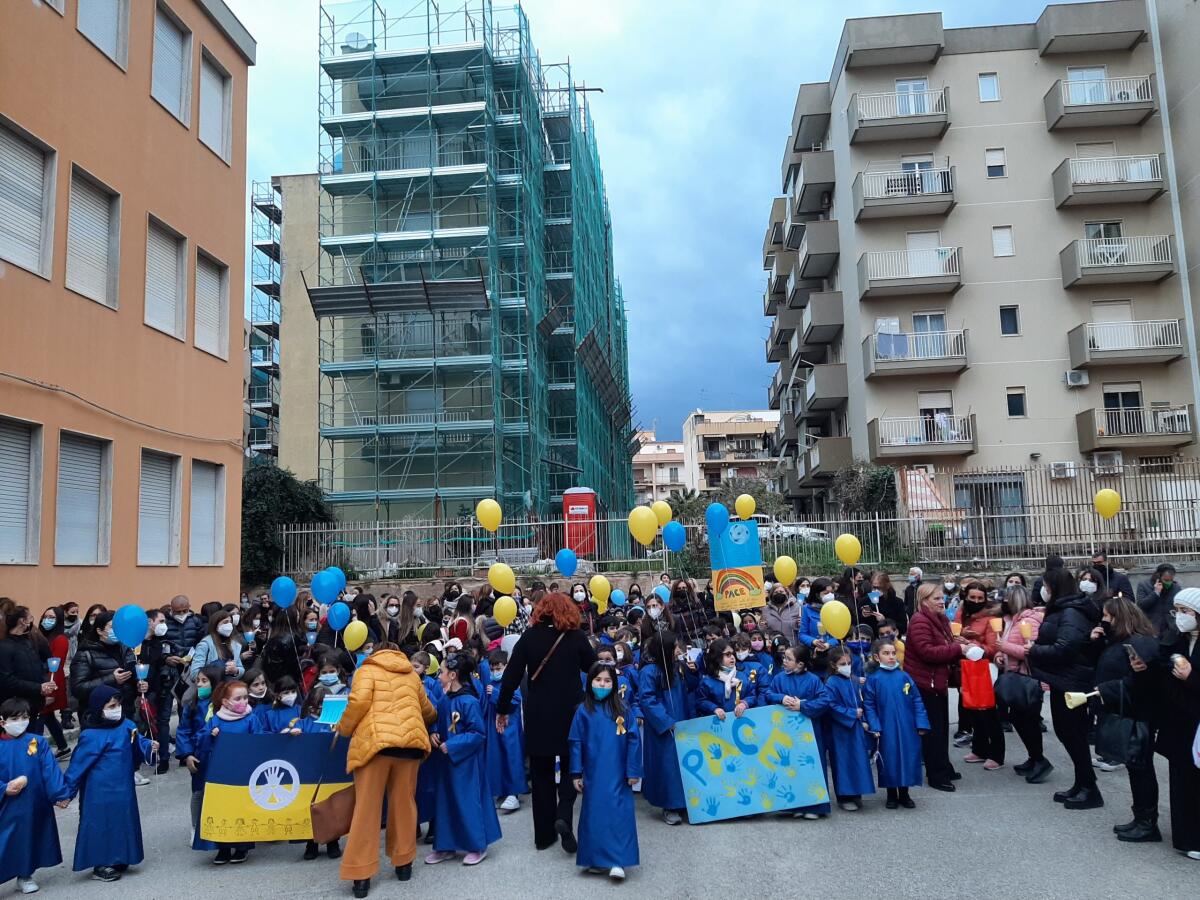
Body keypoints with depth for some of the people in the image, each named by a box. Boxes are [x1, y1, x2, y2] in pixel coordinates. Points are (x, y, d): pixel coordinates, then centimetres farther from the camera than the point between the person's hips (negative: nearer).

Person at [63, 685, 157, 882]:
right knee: (102, 824, 3)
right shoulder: (91, 736, -17)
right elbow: (78, 765, -11)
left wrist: (150, 747, -16)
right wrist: (67, 792, -7)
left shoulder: (127, 726, 0)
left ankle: (118, 860, 30)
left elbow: (139, 745, 6)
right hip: (101, 793, -6)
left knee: (123, 821, 14)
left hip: (123, 789, 6)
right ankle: (101, 866, 17)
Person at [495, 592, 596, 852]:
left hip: (538, 714, 1)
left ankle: (543, 835, 18)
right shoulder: (576, 637, -7)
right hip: (570, 713, -1)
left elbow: (512, 675, -4)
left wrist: (502, 710, 4)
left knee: (541, 772, 13)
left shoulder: (529, 637, -4)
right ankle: (563, 815, -9)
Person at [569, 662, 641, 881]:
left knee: (619, 813, -4)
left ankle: (618, 862, 0)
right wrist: (576, 774, -1)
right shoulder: (583, 711, -2)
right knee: (594, 813, 7)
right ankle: (596, 859, 19)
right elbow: (576, 743, 1)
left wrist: (633, 771, -3)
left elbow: (634, 740, -1)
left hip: (617, 775, -1)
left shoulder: (622, 710, -2)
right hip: (593, 775, 1)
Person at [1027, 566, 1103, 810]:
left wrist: (1034, 650, -16)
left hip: (1071, 683, -10)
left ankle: (1089, 789, 9)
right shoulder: (1062, 610, 14)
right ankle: (1081, 785, 25)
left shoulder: (1071, 613, -19)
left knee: (1073, 734, -1)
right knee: (1067, 732, 16)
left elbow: (1064, 648, -28)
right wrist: (1037, 646, 4)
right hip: (1063, 681, 10)